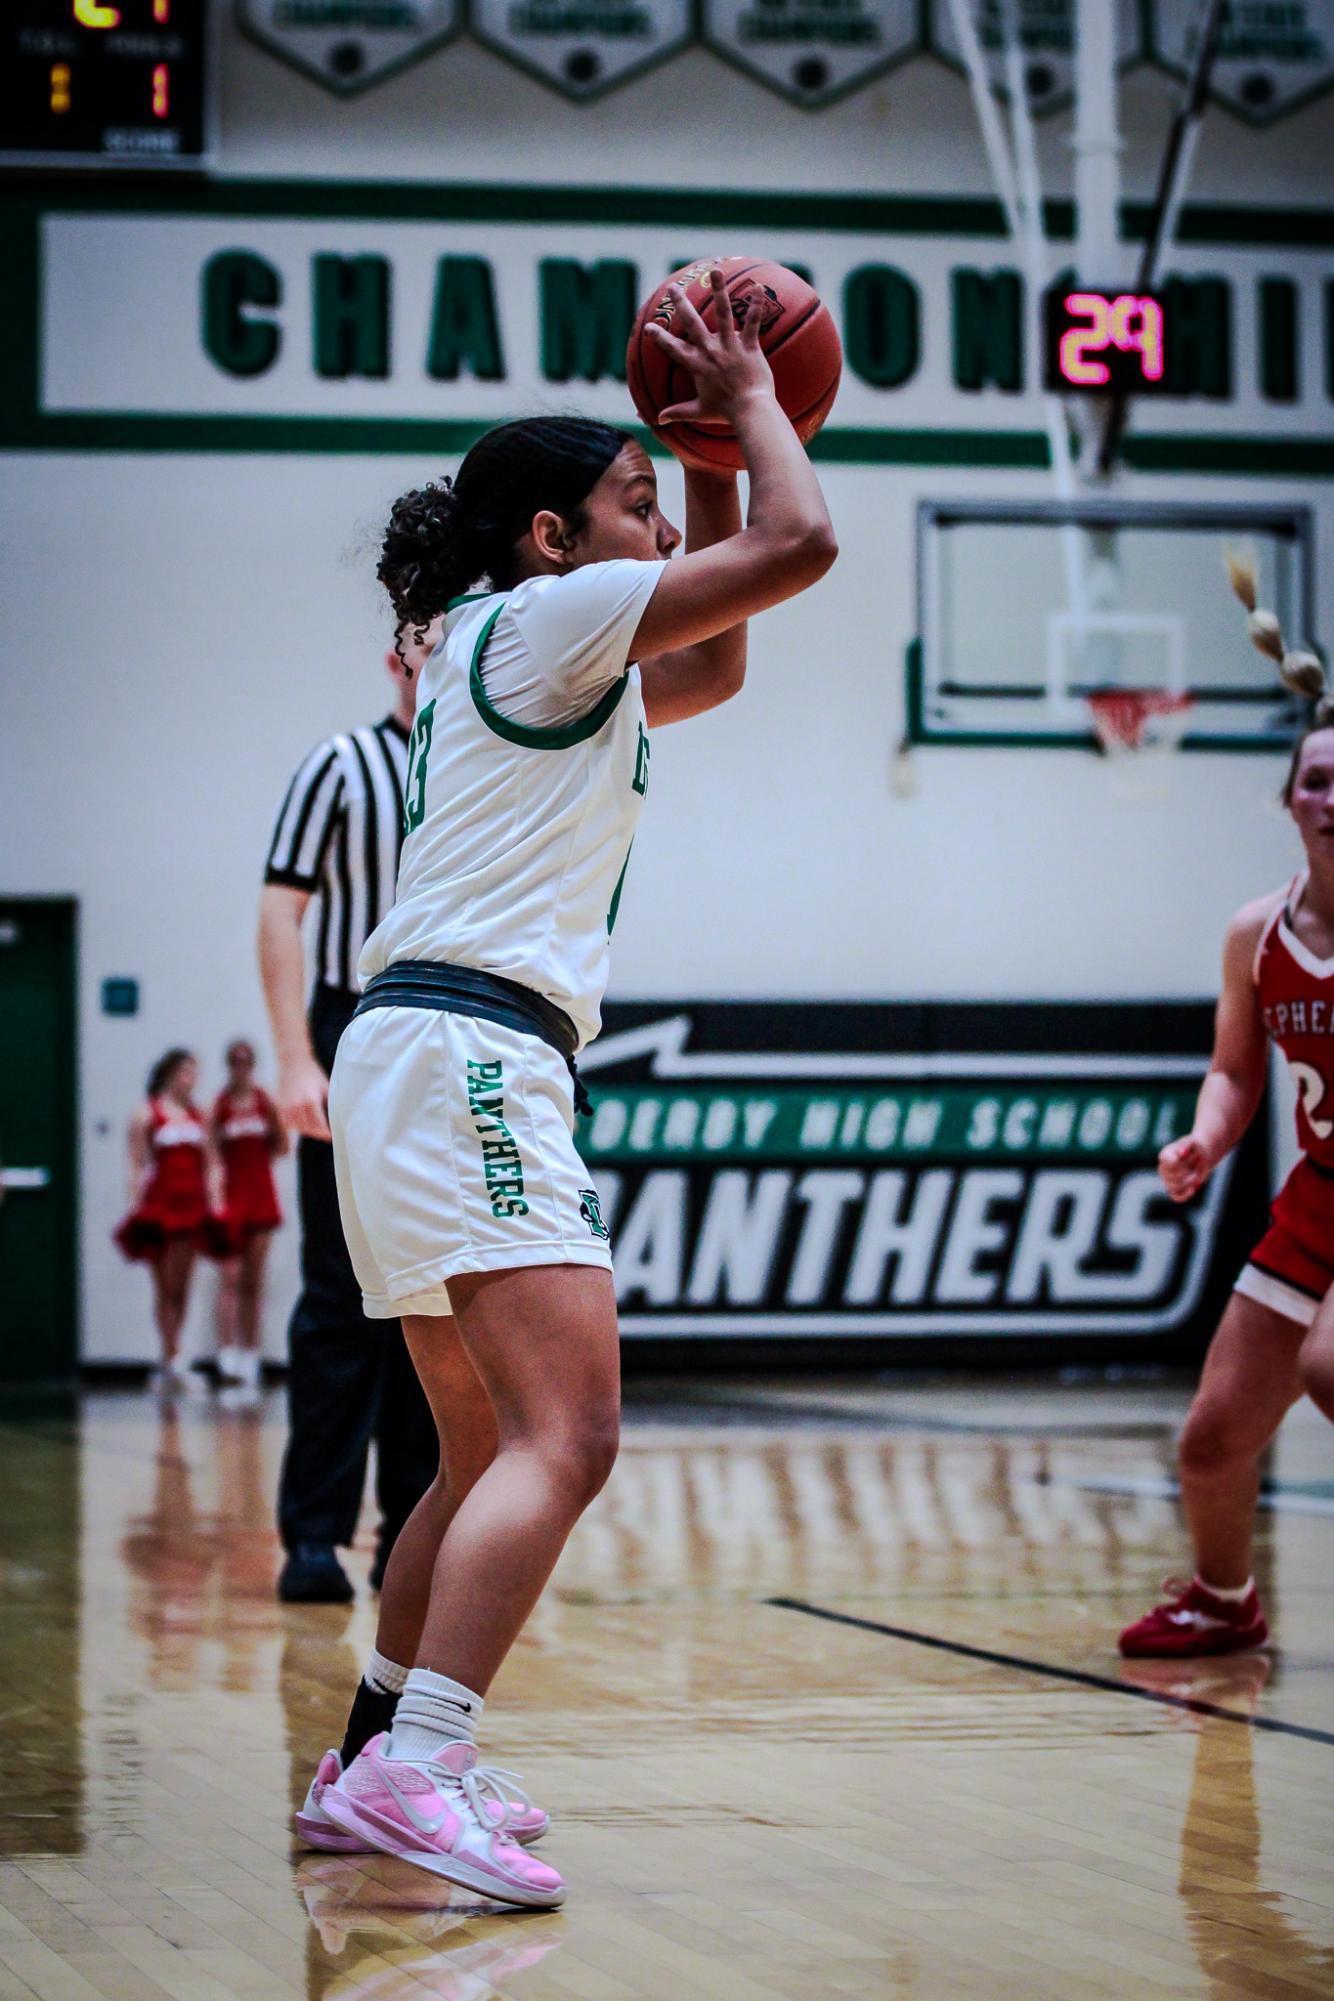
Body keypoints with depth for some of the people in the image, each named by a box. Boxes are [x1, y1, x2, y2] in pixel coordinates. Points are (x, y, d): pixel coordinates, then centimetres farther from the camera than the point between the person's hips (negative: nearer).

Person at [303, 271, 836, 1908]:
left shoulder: (559, 663, 24)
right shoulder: (543, 618, -3)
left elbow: (715, 671, 38)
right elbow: (799, 545, -8)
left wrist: (714, 468, 30)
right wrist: (751, 407, 9)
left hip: (425, 1062, 11)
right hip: (467, 1052, -11)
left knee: (489, 1451, 17)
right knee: (568, 1437, -20)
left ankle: (372, 1760, 20)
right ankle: (415, 1774, -30)